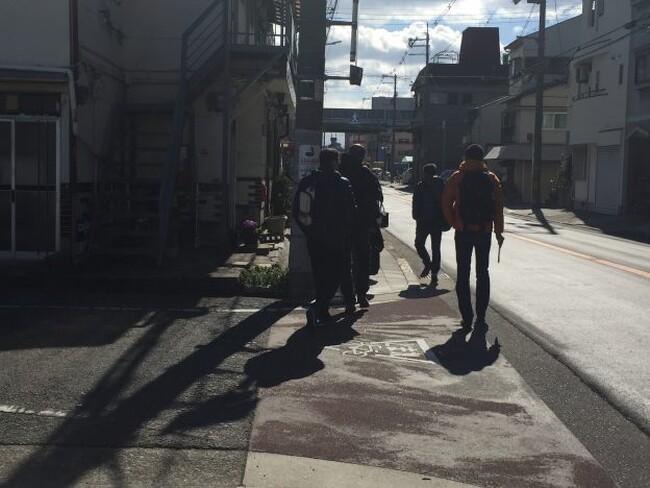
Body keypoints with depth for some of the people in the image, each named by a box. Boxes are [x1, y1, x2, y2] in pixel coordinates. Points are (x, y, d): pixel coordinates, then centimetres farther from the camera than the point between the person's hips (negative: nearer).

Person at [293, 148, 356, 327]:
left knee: (320, 276, 16)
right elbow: (351, 212, -10)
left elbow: (296, 211, 7)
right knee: (335, 275, 1)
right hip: (336, 239, -5)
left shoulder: (306, 182, 3)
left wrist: (308, 230, 15)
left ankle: (323, 313, 22)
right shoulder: (342, 184, -13)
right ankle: (316, 309, -16)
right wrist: (346, 230, 8)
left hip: (314, 239, 5)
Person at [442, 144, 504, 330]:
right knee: (482, 273, 10)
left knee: (463, 274, 6)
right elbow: (498, 207, 1)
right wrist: (499, 232, 6)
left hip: (463, 231, -1)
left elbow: (446, 203, -5)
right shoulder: (491, 179, 2)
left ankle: (467, 317, 2)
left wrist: (453, 223, 5)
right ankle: (481, 317, 7)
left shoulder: (457, 178, -2)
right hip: (484, 231, 1)